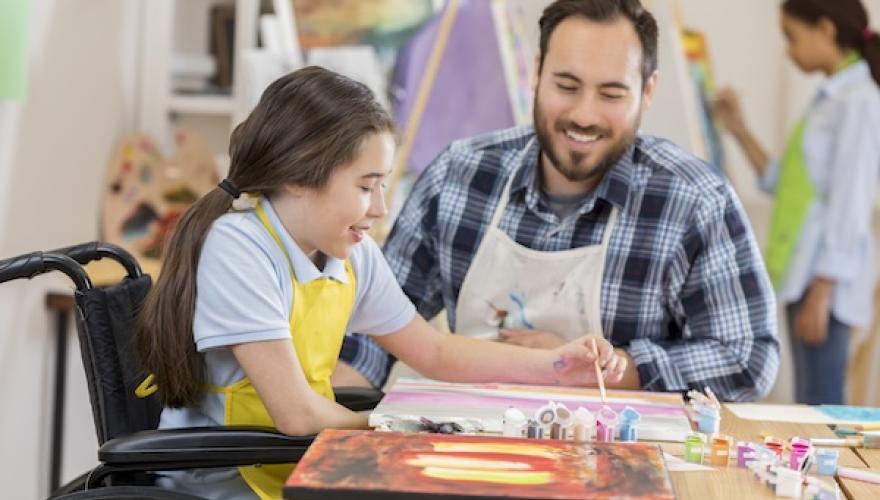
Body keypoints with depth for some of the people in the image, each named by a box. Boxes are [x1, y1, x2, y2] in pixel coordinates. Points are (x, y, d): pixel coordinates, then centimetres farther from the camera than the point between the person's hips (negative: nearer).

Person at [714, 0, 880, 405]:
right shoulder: (830, 99, 17)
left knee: (820, 407, -9)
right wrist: (738, 130, 15)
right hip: (802, 274, 9)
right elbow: (785, 184, 19)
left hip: (826, 279, -9)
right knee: (808, 406, 9)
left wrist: (821, 295, -17)